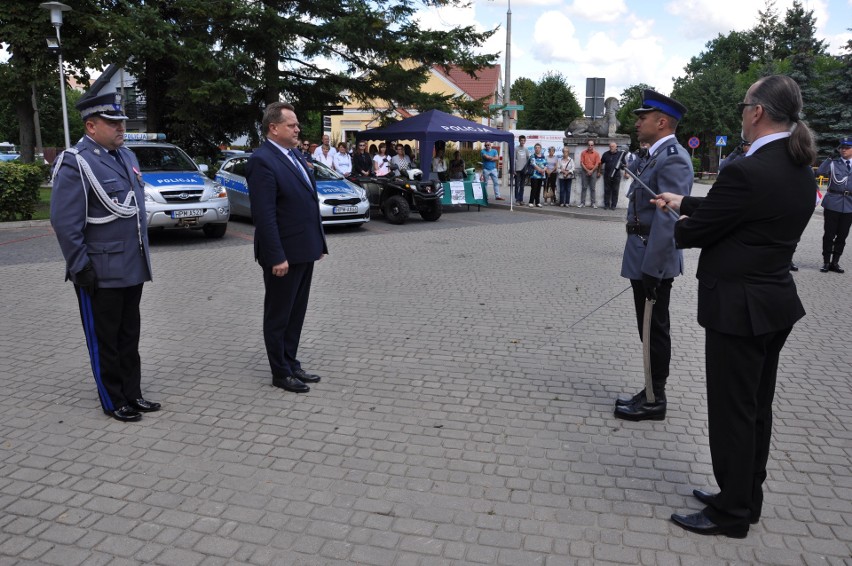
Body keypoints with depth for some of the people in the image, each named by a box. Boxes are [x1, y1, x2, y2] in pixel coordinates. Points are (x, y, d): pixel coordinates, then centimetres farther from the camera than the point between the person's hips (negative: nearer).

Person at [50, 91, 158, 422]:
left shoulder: (127, 156, 11)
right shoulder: (75, 163, -14)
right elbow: (64, 223, -17)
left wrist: (143, 256, 17)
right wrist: (81, 268, -16)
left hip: (132, 268, 7)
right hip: (100, 273, -7)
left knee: (129, 336, 16)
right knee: (105, 340, 7)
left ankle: (132, 394, 27)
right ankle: (113, 402, 19)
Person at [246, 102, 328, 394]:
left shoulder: (294, 155, 12)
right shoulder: (262, 161, -16)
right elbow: (264, 215, -21)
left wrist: (318, 241, 14)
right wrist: (277, 257, -23)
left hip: (304, 250, 9)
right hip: (284, 254, -8)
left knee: (296, 313, 17)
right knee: (278, 315, 6)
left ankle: (291, 363, 31)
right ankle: (281, 373, 19)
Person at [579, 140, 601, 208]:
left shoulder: (596, 154, 2)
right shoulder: (583, 153, 4)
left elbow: (597, 164, -1)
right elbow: (581, 163, 0)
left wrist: (591, 171, -10)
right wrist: (587, 170, -8)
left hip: (593, 171, 0)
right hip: (585, 171, 1)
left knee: (592, 188, 2)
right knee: (584, 187, 1)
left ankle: (593, 203, 5)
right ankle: (582, 203, 2)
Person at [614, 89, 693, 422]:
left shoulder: (672, 159, -17)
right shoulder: (655, 156, 14)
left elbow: (668, 219, -25)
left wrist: (651, 269, -26)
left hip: (653, 262, -10)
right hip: (643, 260, 10)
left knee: (654, 332, 1)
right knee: (651, 331, 16)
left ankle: (654, 401, 14)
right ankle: (652, 393, 27)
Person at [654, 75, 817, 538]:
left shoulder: (747, 171, -22)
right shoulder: (802, 171, 6)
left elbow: (696, 230, -14)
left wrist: (679, 225, 9)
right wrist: (684, 203, 22)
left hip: (738, 307, -9)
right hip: (776, 302, 9)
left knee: (732, 412, 4)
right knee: (757, 408, 19)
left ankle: (732, 513, 20)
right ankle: (746, 498, 34)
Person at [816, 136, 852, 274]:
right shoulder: (833, 162, 2)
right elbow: (819, 172, -16)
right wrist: (831, 157, -14)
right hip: (833, 203, -2)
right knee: (829, 234, 2)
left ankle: (835, 262, 17)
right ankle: (826, 262, 11)